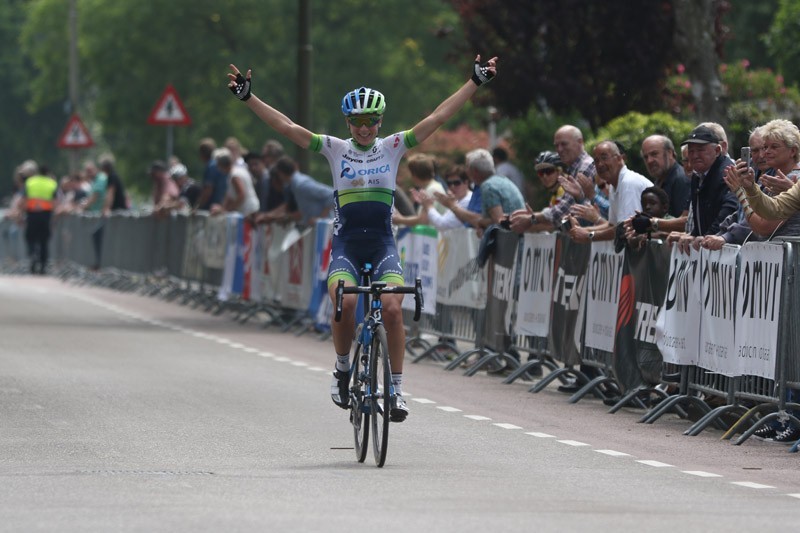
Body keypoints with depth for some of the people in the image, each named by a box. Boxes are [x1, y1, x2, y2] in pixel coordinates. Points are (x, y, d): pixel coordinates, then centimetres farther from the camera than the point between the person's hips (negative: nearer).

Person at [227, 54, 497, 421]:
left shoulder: (392, 147, 6)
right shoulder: (336, 150, 4)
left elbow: (437, 118, 2)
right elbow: (286, 127, -2)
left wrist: (475, 83, -2)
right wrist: (248, 97, -10)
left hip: (382, 245, 1)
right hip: (346, 245, -1)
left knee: (392, 309, -21)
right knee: (345, 305, -26)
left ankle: (397, 388, -10)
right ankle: (342, 370, 0)